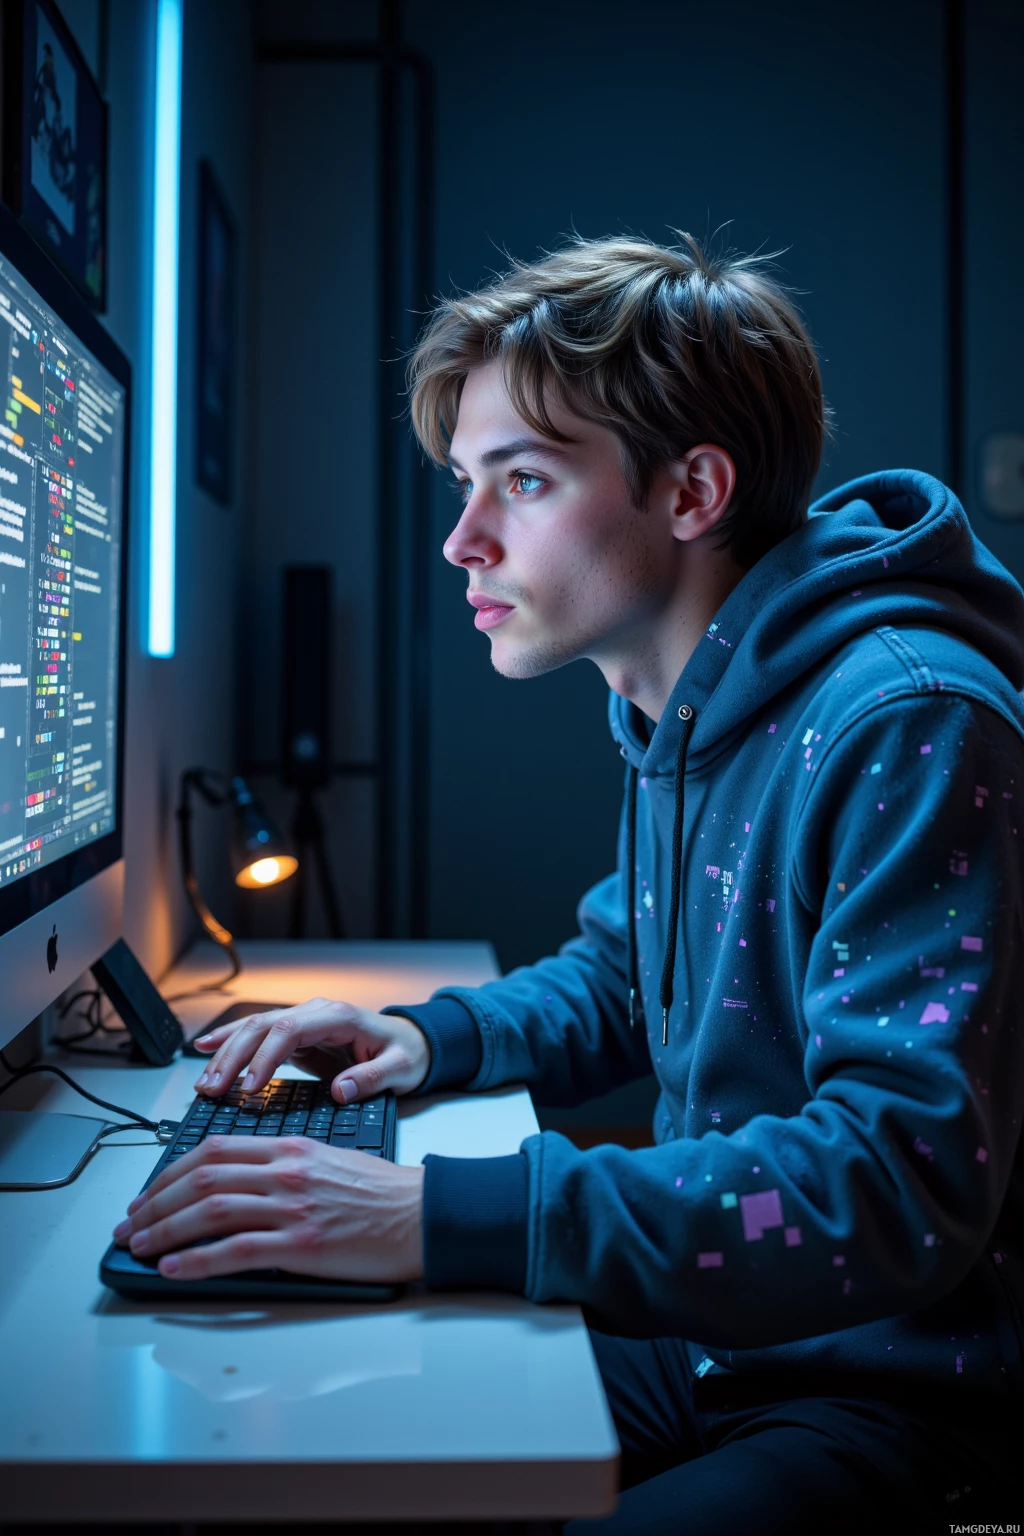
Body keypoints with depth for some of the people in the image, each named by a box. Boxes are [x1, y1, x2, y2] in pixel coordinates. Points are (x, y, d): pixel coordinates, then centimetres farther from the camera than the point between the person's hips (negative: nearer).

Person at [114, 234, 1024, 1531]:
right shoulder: (673, 718, 6)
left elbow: (900, 1185, -31)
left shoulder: (904, 729, -23)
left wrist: (439, 1215, -35)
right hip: (696, 1337, 8)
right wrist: (432, 1037, 1)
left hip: (892, 1388, -7)